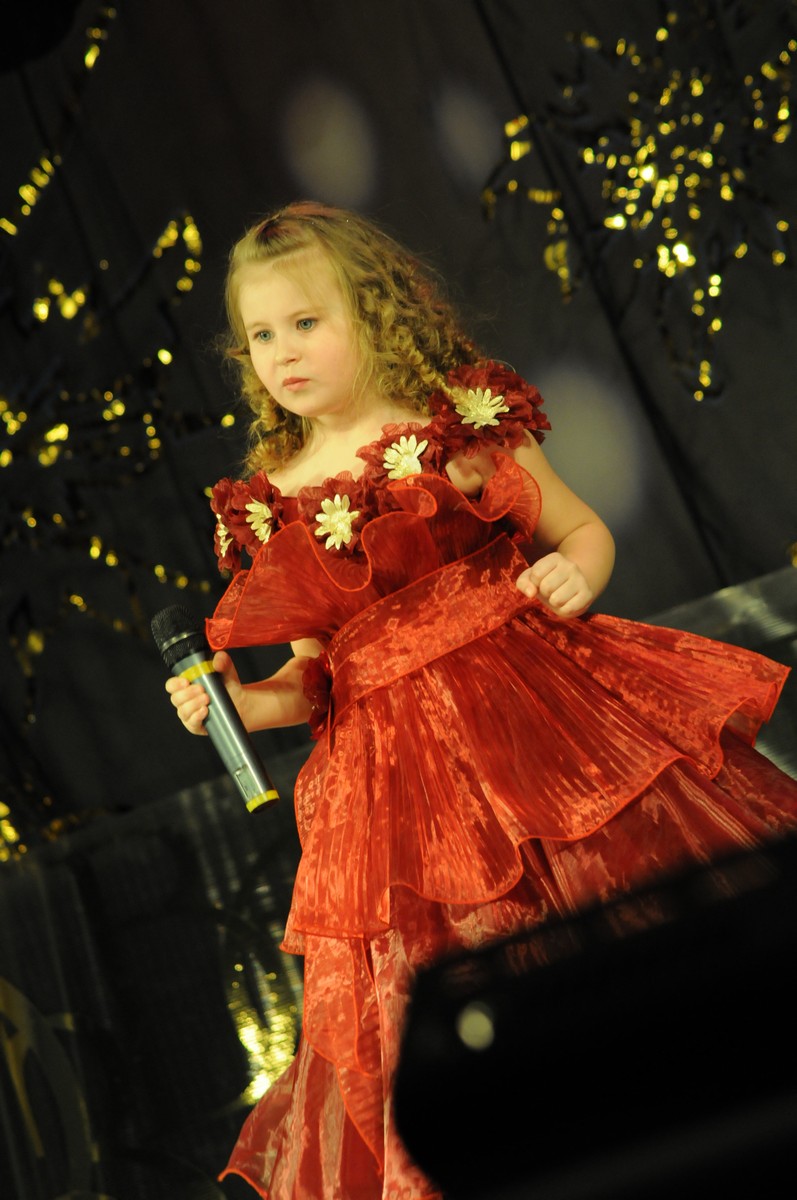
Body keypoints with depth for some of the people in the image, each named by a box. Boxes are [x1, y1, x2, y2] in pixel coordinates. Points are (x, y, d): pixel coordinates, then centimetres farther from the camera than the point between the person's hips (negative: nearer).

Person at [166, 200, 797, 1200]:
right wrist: (236, 701, -5)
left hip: (540, 704, -2)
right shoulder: (273, 506, 7)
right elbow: (311, 675, 13)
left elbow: (583, 528, 7)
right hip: (393, 769, 2)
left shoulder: (466, 424, -1)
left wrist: (577, 575, -15)